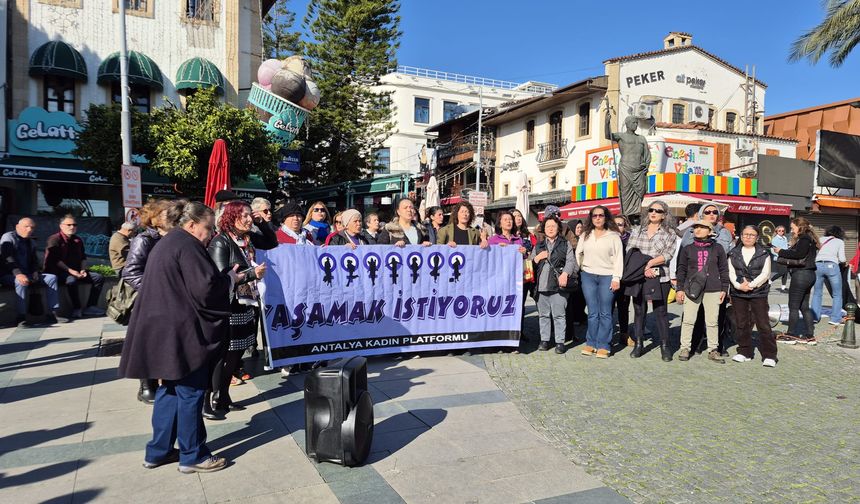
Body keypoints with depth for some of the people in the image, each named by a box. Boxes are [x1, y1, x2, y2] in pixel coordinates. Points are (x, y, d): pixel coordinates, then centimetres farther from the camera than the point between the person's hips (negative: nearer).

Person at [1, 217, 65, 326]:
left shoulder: (30, 242, 18)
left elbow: (33, 260, 21)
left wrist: (35, 271, -3)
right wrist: (18, 274, -35)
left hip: (27, 273, 7)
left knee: (51, 277, -10)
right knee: (21, 281, -39)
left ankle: (54, 313, -17)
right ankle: (21, 317, -36)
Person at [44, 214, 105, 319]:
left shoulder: (78, 240, 16)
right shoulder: (54, 239, -6)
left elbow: (83, 257, 20)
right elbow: (54, 260, -15)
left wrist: (83, 270, 0)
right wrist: (70, 270, -22)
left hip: (76, 272, 7)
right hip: (58, 272, -7)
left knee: (98, 278, -9)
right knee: (71, 280, -38)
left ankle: (90, 306, -11)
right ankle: (77, 309, -23)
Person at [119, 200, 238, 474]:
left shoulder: (166, 243, 17)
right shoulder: (187, 245, -15)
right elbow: (205, 288, -21)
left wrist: (223, 277, 16)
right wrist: (231, 277, -5)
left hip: (163, 330, 10)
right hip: (181, 332, -10)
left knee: (169, 390, 17)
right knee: (190, 392, 0)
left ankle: (158, 451, 25)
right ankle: (192, 456, 10)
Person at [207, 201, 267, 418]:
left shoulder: (247, 241, 12)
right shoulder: (220, 242, -10)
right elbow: (222, 277, -17)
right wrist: (252, 274, -24)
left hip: (245, 308, 8)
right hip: (226, 310, -8)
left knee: (235, 356, 13)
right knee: (219, 357, -3)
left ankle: (222, 398, 25)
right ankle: (205, 402, 7)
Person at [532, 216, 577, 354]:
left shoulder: (565, 244, 8)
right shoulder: (539, 245, 19)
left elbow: (571, 261, -3)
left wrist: (565, 273, -19)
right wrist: (537, 258, -1)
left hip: (558, 285, -3)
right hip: (541, 285, 4)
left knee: (558, 314, -3)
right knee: (543, 314, 9)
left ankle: (560, 341, 4)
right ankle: (544, 340, 19)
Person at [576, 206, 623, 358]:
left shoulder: (614, 236, 1)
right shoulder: (585, 235, 11)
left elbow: (618, 258, -3)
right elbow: (578, 254, 14)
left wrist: (616, 278, -9)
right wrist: (580, 271, 7)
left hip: (607, 277, -2)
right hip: (588, 276, 3)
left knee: (605, 313, 0)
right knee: (592, 312, 5)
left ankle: (603, 346, 5)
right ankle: (591, 343, 11)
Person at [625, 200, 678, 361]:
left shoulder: (669, 233, 5)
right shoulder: (637, 230, 11)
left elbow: (667, 255, -6)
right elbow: (629, 252, 2)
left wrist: (649, 263, -16)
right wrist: (643, 267, -9)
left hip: (659, 277, -2)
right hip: (638, 276, 3)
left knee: (660, 312, 0)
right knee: (639, 310, 7)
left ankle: (665, 346, 9)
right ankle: (639, 344, 16)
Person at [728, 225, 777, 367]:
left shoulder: (764, 253, 3)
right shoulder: (734, 254, 9)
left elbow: (765, 274, -5)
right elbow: (731, 273, 3)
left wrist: (751, 285, -15)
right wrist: (739, 285, -13)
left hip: (758, 293, -3)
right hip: (738, 293, 3)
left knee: (763, 324, -5)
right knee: (742, 324, 8)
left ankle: (769, 355, 1)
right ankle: (745, 352, 19)